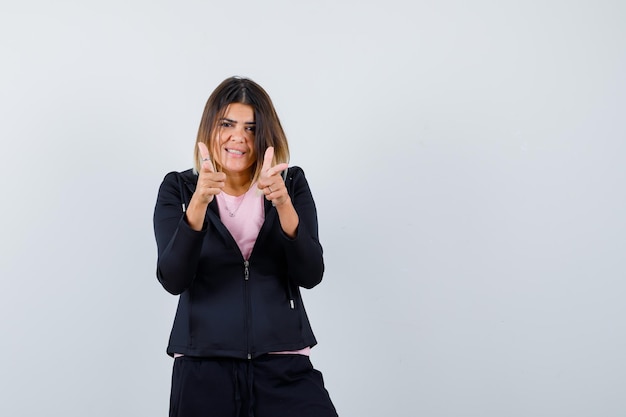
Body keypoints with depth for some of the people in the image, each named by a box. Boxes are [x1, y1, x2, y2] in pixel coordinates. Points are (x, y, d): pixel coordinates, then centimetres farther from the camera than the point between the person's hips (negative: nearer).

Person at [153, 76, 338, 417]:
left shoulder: (292, 183, 7)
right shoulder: (178, 189, 5)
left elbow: (311, 275, -4)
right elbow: (173, 280, -8)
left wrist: (284, 204, -19)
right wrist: (199, 202, -21)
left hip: (284, 363, 1)